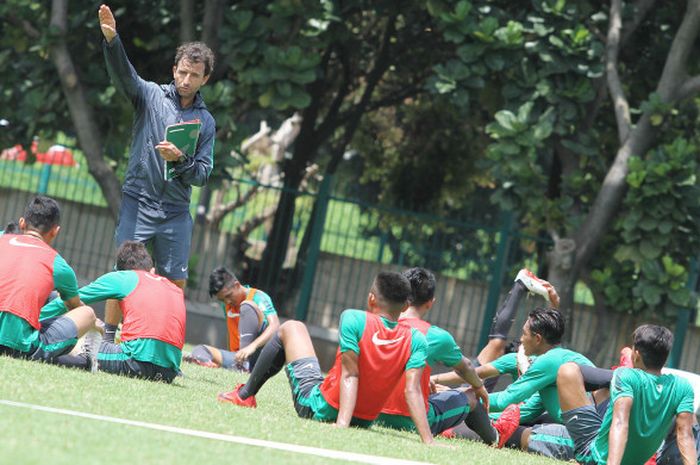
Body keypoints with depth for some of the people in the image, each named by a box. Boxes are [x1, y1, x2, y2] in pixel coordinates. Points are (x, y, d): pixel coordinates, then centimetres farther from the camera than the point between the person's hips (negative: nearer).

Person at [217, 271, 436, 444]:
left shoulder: (354, 320, -21)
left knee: (290, 328, 17)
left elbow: (350, 375, -26)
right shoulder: (416, 340, -12)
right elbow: (413, 391, -21)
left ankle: (244, 396, 26)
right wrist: (428, 441, -23)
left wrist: (341, 424, -32)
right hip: (364, 422, 3)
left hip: (315, 407, -3)